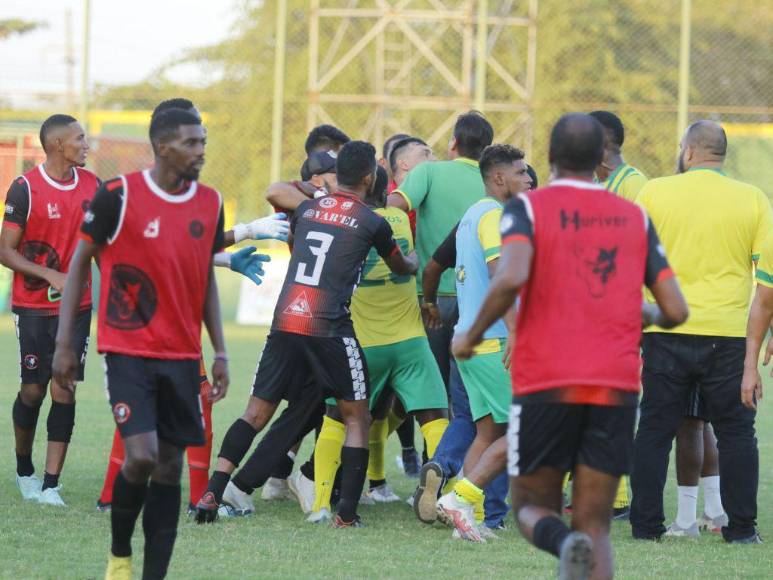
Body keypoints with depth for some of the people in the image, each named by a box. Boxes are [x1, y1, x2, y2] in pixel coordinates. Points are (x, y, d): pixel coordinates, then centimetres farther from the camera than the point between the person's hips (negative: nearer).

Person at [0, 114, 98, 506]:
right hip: (33, 307, -3)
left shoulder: (92, 186, 5)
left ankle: (51, 485, -4)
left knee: (64, 391, -5)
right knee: (33, 389, 2)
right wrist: (51, 276, -19)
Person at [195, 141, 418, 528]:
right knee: (356, 418, 9)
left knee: (257, 412, 9)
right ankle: (346, 513, 1)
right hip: (330, 328, -4)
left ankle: (213, 493, -3)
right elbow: (401, 267, 20)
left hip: (285, 321, 4)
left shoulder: (306, 209, 13)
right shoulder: (372, 223, 1)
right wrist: (415, 259, 44)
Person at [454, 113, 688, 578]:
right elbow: (677, 311, 7)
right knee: (595, 527, 6)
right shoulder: (636, 218, 11)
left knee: (533, 509, 14)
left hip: (546, 386, -2)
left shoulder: (529, 208, 1)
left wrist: (472, 335, -3)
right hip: (617, 387, 2)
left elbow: (511, 278, -19)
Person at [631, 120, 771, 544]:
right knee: (735, 432, 8)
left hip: (667, 331, 0)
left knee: (655, 430, 8)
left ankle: (646, 523, 8)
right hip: (728, 334, 0)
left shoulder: (654, 193, 1)